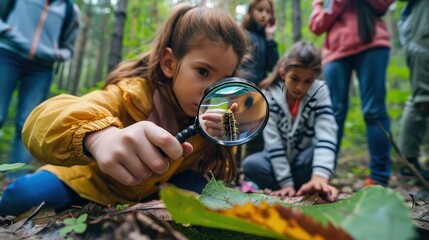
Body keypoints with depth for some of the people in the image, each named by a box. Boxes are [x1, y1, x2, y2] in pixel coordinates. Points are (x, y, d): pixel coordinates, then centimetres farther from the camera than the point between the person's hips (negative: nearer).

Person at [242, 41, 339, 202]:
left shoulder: (320, 92, -15)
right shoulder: (269, 96, -17)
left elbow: (326, 135, -29)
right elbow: (273, 142, -20)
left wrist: (319, 176, -44)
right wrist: (286, 183, -25)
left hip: (306, 159, 0)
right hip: (279, 160, 0)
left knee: (314, 155, -34)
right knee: (251, 164, -28)